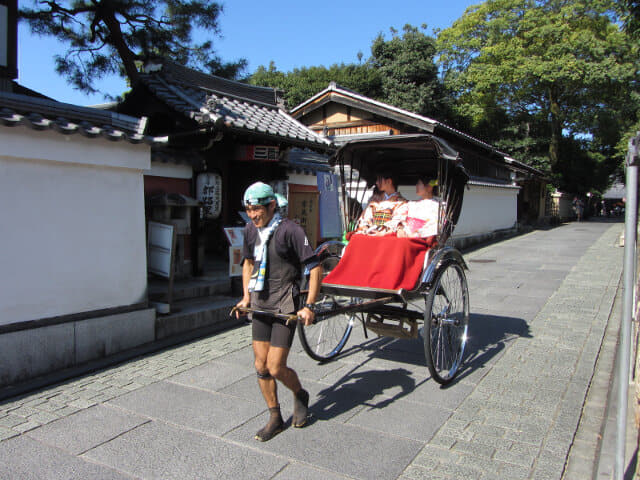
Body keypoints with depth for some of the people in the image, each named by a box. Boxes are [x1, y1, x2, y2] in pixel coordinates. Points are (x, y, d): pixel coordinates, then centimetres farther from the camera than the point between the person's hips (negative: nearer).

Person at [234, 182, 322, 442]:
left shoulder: (290, 230, -15)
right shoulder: (250, 230, 5)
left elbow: (315, 267, -14)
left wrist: (309, 307, -18)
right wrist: (246, 296, 12)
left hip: (284, 306, -6)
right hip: (260, 304, 6)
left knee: (276, 368, -6)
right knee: (261, 366, 9)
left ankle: (300, 395, 27)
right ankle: (275, 418, 28)